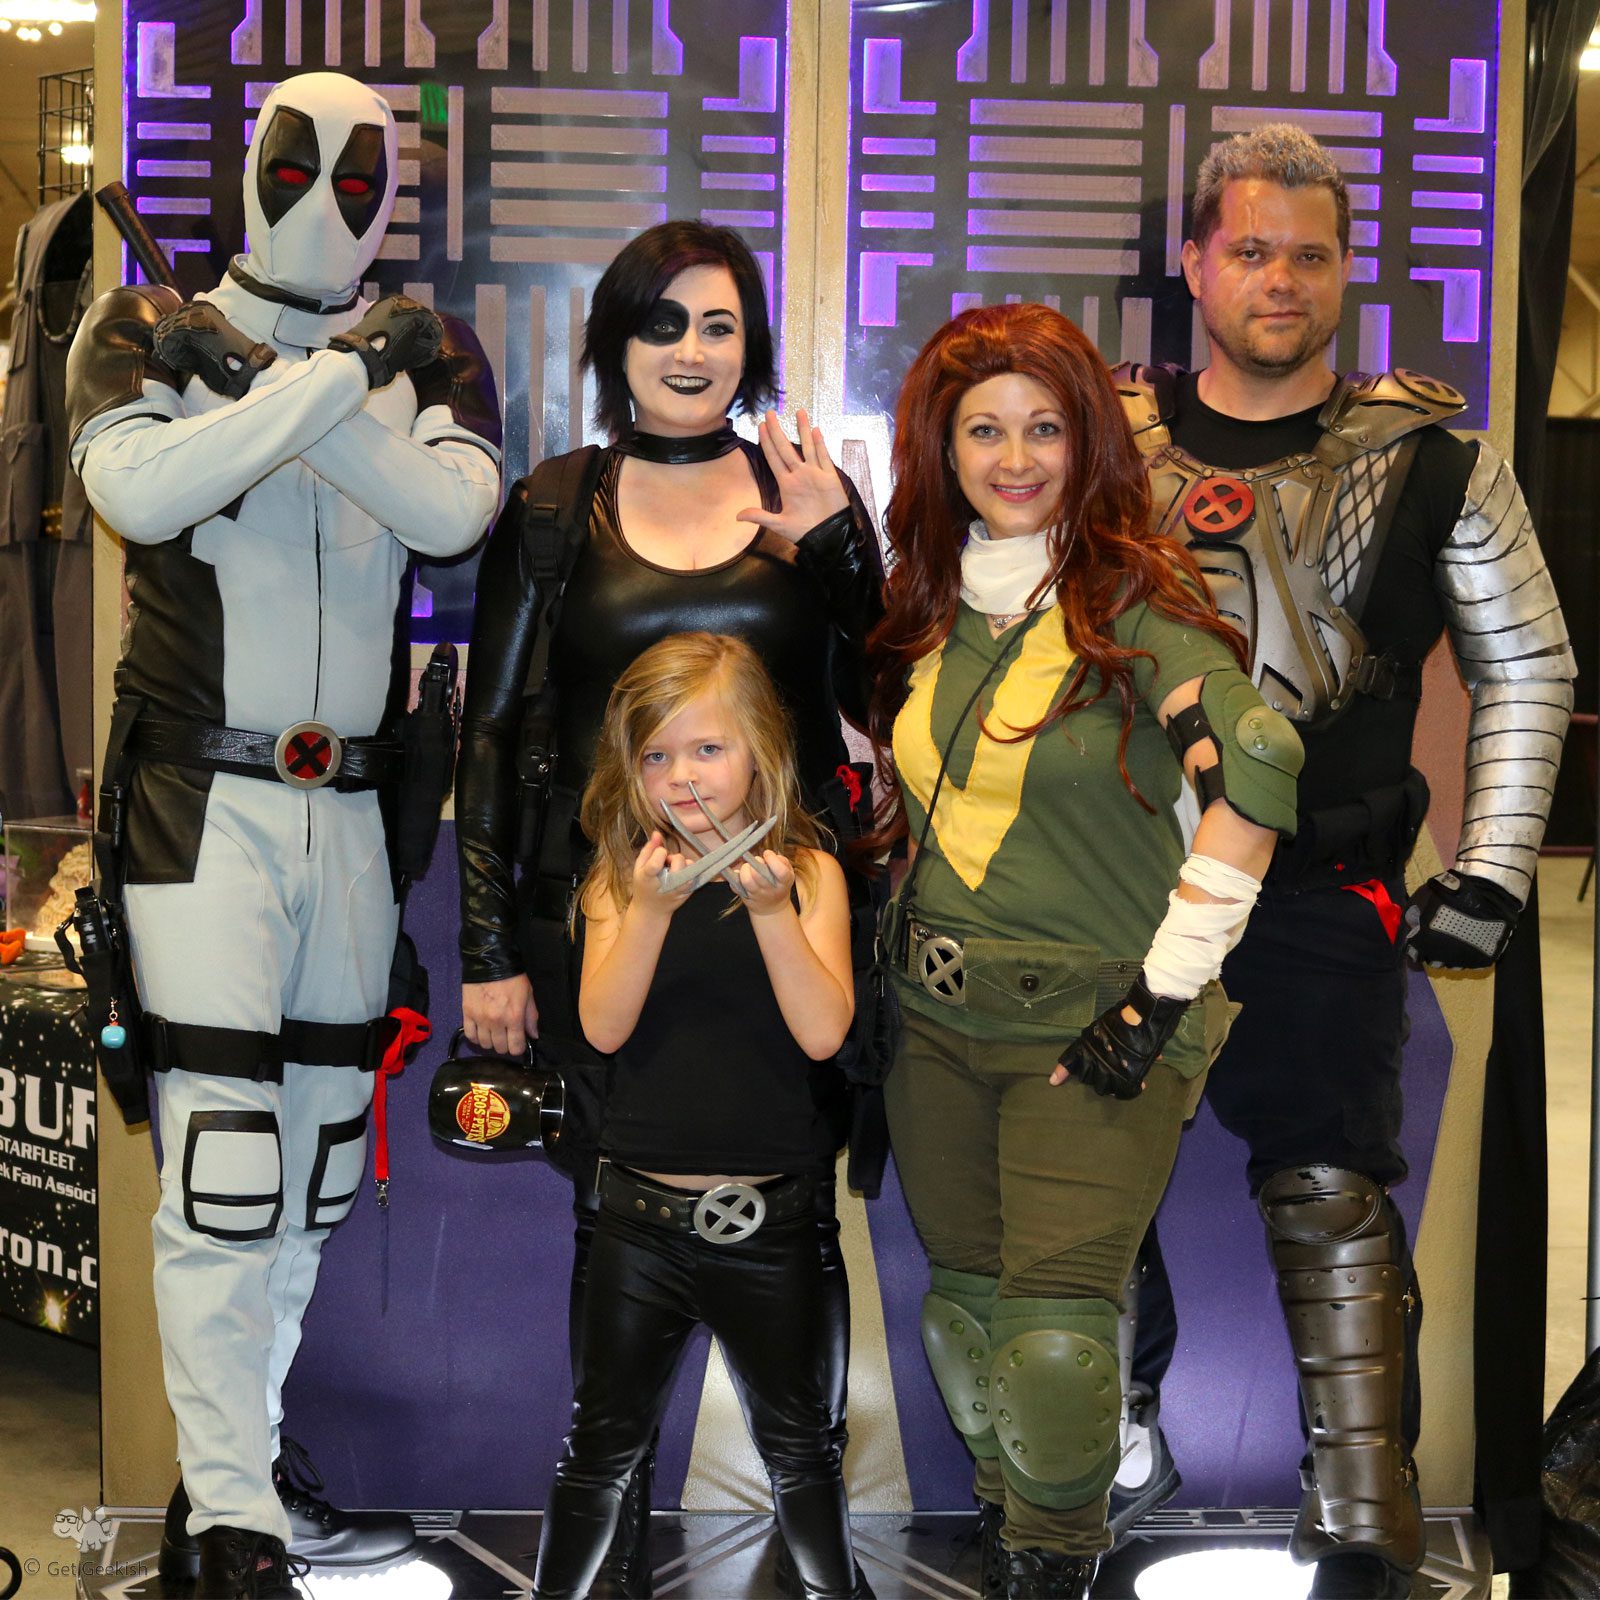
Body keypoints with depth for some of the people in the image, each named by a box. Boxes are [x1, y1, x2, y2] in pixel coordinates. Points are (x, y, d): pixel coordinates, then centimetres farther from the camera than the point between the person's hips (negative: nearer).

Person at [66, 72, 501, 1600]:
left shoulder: (425, 350, 10)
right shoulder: (148, 331, 3)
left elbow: (457, 511, -10)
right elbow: (139, 489, -18)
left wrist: (264, 387, -15)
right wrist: (335, 375, -19)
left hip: (350, 802, 4)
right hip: (201, 798, -4)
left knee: (310, 1161, 12)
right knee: (221, 1169, -8)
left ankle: (235, 1459, 29)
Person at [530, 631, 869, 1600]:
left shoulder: (807, 874, -5)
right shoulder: (624, 879, -1)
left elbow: (823, 1034, -15)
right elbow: (604, 1028, -12)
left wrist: (771, 908, -25)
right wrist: (651, 909, -24)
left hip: (770, 1221, -1)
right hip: (641, 1218, 1)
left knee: (799, 1445, 16)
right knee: (604, 1445, 15)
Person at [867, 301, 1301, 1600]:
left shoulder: (1132, 600, -10)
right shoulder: (926, 606, 9)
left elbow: (1257, 765, -22)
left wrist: (1171, 985, -20)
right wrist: (905, 931, 12)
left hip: (1096, 1018, -5)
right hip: (938, 1015, 5)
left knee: (1056, 1333, -10)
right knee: (966, 1302, 11)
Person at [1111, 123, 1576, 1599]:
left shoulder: (1432, 459, 0)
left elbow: (1528, 665, 6)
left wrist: (1493, 871, 0)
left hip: (1320, 897, -2)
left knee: (1330, 1197, -1)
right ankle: (1122, 1403, 34)